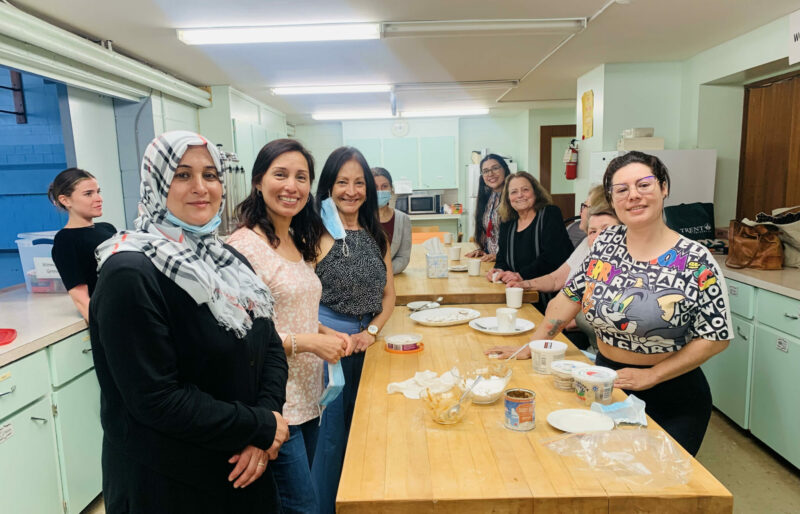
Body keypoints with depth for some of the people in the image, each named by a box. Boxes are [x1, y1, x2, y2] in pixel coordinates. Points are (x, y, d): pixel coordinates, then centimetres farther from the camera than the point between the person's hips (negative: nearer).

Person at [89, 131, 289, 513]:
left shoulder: (230, 261, 4)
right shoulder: (130, 274, -20)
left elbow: (270, 346, 2)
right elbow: (156, 398, -23)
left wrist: (263, 427, -13)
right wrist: (260, 427, -18)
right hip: (165, 482, -6)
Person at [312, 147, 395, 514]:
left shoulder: (376, 235, 7)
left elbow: (388, 294, 9)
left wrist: (371, 332, -5)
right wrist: (331, 337, -20)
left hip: (365, 343, 6)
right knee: (331, 433, 2)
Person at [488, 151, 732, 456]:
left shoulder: (695, 262, -14)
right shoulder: (606, 242, -3)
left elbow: (716, 337, -11)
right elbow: (571, 297, 2)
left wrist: (650, 376, -16)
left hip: (670, 400, -3)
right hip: (606, 385, 4)